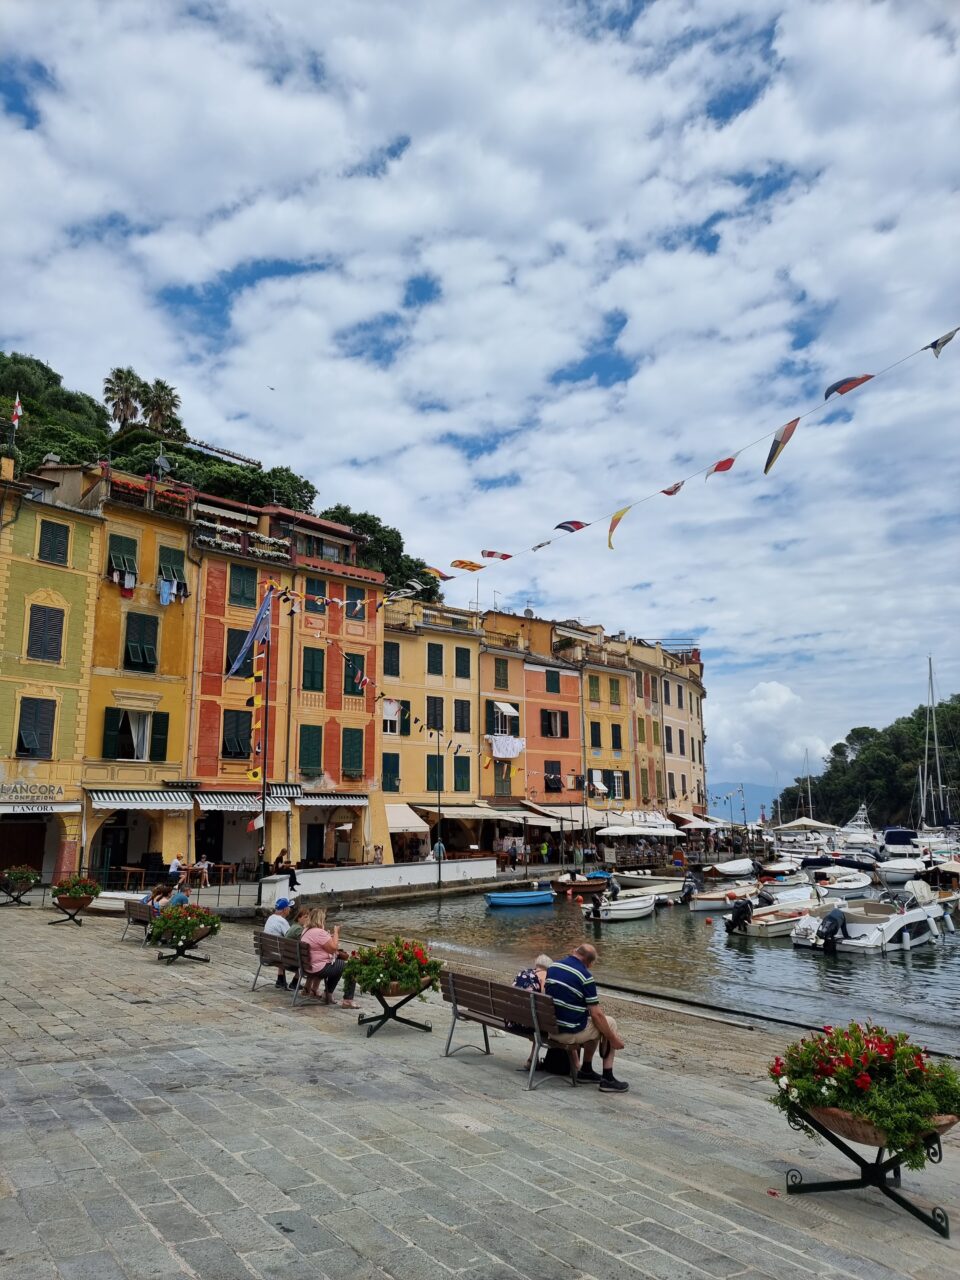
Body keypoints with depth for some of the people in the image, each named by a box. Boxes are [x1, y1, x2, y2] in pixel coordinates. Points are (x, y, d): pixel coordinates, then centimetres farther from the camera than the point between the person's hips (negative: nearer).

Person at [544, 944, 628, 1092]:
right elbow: (596, 1015, -15)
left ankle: (586, 1070, 30)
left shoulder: (552, 967, 3)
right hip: (571, 1033, -7)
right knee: (610, 1023, 16)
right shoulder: (585, 976, -17)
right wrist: (613, 1039, -3)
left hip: (551, 1028, 7)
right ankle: (607, 1079, 13)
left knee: (593, 1025, 29)